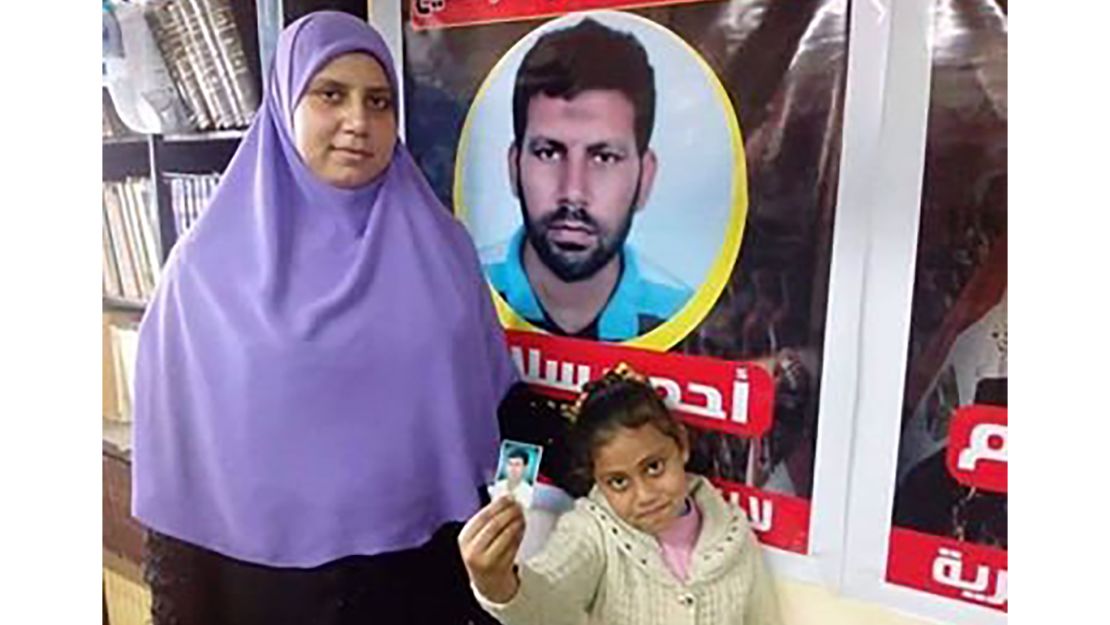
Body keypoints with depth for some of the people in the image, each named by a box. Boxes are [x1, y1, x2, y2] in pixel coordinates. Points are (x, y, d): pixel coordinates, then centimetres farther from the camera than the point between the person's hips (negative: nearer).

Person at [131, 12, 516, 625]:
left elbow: (487, 405, 4)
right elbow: (178, 448, -3)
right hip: (269, 574, -1)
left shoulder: (441, 248, -1)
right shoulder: (208, 265, -7)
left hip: (425, 567, 2)